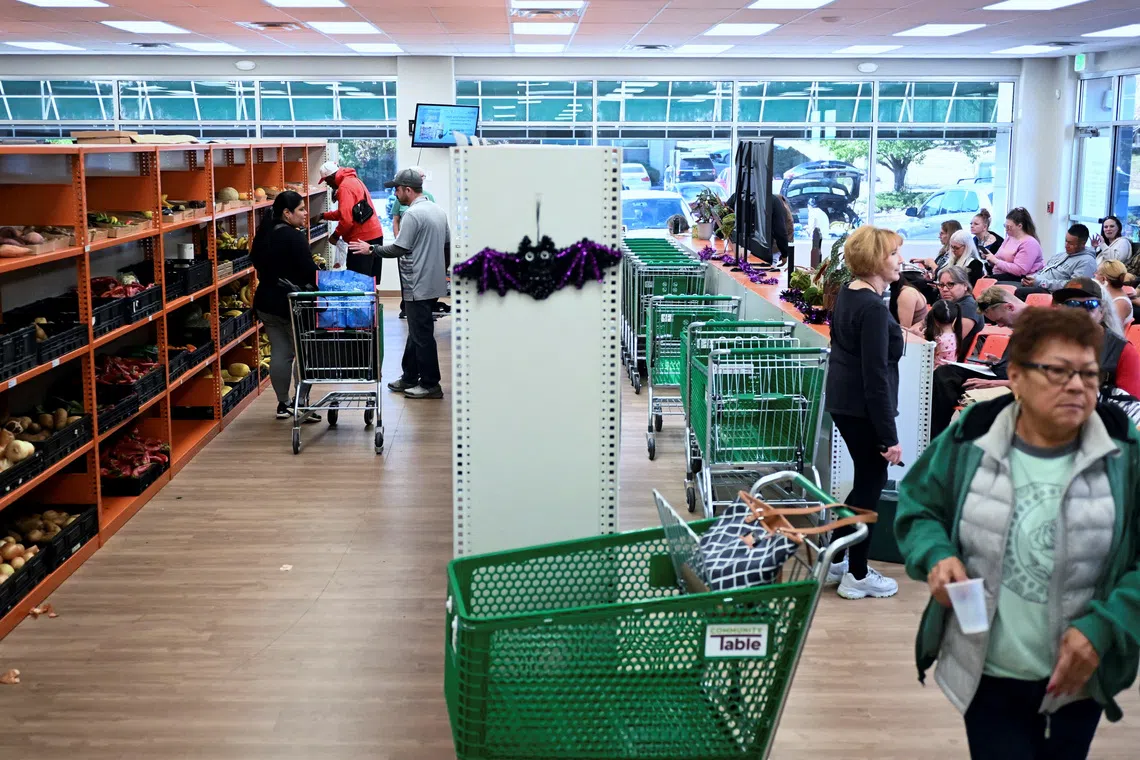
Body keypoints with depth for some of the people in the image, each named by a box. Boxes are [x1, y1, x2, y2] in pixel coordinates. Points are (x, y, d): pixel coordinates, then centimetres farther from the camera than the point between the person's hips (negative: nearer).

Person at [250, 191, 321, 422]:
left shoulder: (264, 235, 8)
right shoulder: (295, 237, -17)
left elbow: (257, 263, 16)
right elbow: (309, 272, -18)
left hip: (266, 303, 8)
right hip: (292, 304, -7)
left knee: (279, 352, 12)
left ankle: (283, 404, 17)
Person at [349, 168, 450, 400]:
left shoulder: (413, 214, -17)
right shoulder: (438, 210, 12)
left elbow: (399, 249, -19)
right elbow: (448, 244, 17)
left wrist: (371, 250, -8)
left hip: (418, 286, -10)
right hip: (435, 283, 10)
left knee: (422, 336, -1)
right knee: (416, 333, 17)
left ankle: (430, 385, 6)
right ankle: (410, 378, 25)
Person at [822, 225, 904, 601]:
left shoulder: (847, 294, 7)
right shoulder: (874, 309, -21)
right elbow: (876, 376, -22)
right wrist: (889, 436, -19)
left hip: (841, 402, 9)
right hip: (864, 410, -9)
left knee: (867, 481, 20)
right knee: (871, 484, 4)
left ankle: (834, 560, 28)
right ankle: (857, 576, 16)